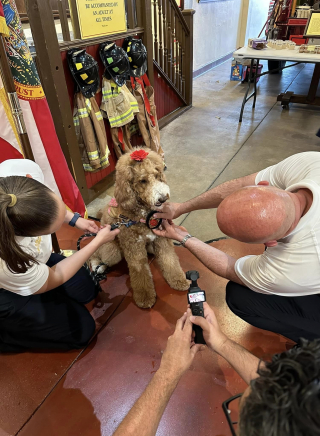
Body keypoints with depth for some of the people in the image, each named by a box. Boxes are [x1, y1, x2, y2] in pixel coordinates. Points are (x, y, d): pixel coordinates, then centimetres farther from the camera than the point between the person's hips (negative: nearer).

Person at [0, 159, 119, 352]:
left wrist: (74, 218, -10)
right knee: (81, 329, 2)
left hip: (31, 256, 6)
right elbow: (54, 279, -19)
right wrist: (98, 241, -14)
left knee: (86, 290, 15)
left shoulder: (23, 170, -34)